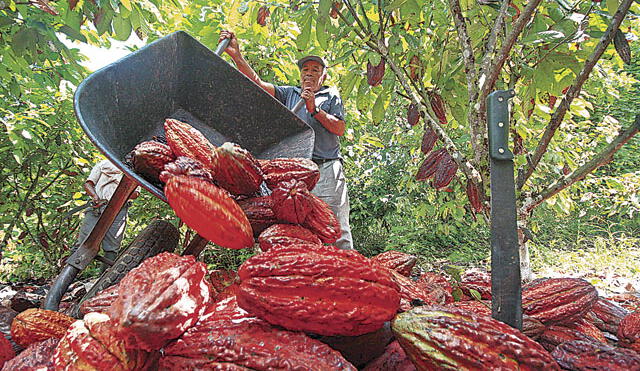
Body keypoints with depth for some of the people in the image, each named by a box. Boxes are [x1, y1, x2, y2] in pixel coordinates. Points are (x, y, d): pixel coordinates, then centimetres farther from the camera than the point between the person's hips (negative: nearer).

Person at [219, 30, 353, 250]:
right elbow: (257, 83, 12)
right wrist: (236, 55, 1)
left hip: (326, 168, -2)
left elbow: (339, 129, 6)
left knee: (336, 227, -8)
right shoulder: (289, 94, 23)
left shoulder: (332, 96, 19)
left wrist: (315, 109, -3)